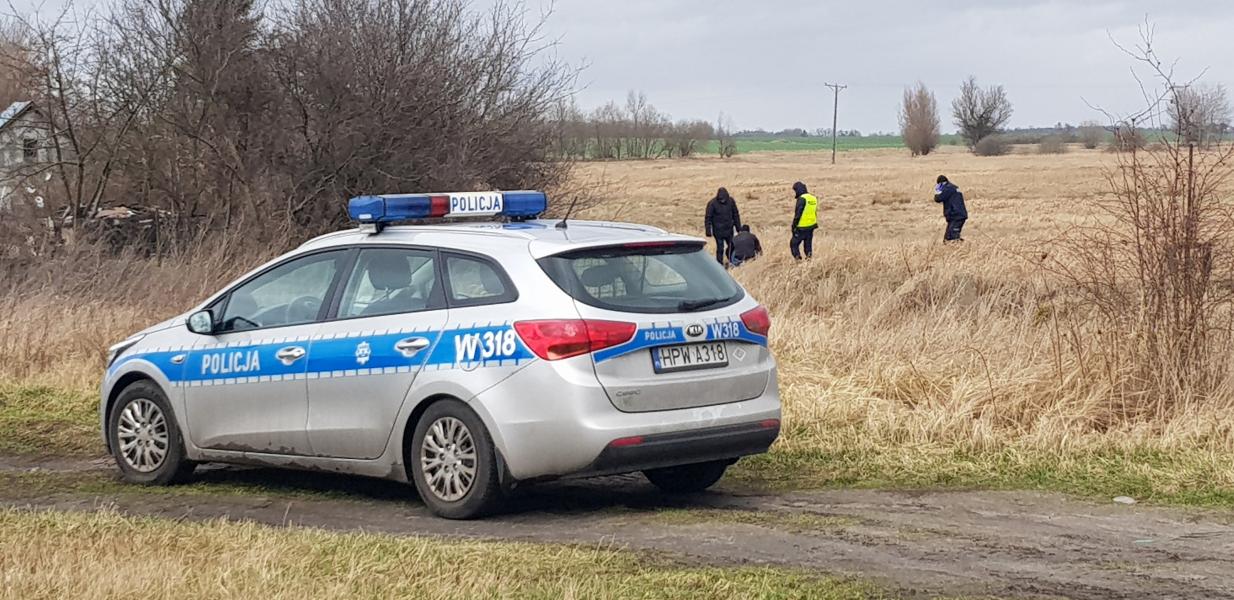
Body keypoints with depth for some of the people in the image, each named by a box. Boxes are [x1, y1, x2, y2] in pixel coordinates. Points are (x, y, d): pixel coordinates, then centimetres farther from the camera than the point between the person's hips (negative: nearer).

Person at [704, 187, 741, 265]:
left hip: (729, 229, 4)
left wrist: (738, 227, 12)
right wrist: (708, 231, -13)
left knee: (732, 246, 11)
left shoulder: (731, 201, -3)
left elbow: (735, 215, 9)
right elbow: (708, 218, -9)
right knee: (720, 248, -2)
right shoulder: (712, 204, -15)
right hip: (718, 231, -4)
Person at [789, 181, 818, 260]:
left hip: (802, 228, -8)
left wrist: (794, 226, -13)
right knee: (808, 245, 14)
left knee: (794, 244, 1)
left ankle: (798, 259, -8)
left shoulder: (802, 199, -15)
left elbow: (798, 214, -18)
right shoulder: (813, 198, 10)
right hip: (811, 227, 8)